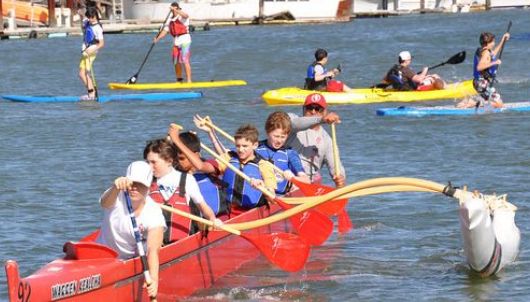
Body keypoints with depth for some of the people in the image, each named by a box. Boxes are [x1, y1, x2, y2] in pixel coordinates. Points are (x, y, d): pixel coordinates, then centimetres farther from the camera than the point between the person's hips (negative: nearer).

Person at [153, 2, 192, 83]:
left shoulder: (182, 17, -4)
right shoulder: (170, 21, 14)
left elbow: (186, 15, -29)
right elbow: (165, 31, 8)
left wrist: (175, 10, -35)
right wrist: (157, 38, -8)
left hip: (185, 40, -7)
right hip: (176, 42, 7)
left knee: (185, 61, -15)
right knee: (176, 62, 9)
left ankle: (189, 80, -17)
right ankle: (179, 80, 23)